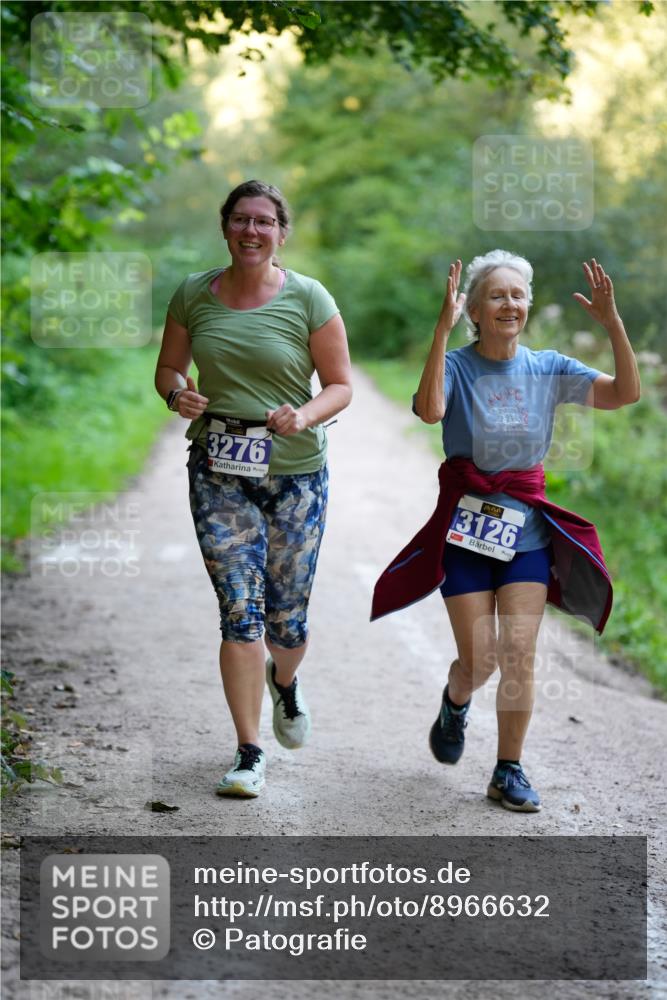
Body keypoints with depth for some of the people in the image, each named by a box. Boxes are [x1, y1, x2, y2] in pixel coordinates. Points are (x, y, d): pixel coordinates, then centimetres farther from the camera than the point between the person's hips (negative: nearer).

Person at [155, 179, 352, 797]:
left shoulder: (309, 299, -4)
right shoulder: (193, 296, 3)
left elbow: (340, 385, 0)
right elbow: (167, 368, 14)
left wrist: (305, 416, -20)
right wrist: (177, 394, -9)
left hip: (295, 473, -1)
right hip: (218, 474, 1)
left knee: (287, 617, 7)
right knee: (239, 610, -8)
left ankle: (285, 681, 44)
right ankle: (249, 753, 2)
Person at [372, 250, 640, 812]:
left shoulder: (546, 369, 1)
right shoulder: (457, 366, -7)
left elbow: (626, 393, -8)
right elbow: (430, 410, -30)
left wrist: (612, 323, -19)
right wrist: (443, 327, -33)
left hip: (527, 528, 2)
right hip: (466, 523, -2)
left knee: (519, 653, -5)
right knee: (479, 660, 0)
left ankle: (509, 772, 9)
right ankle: (455, 703, 36)